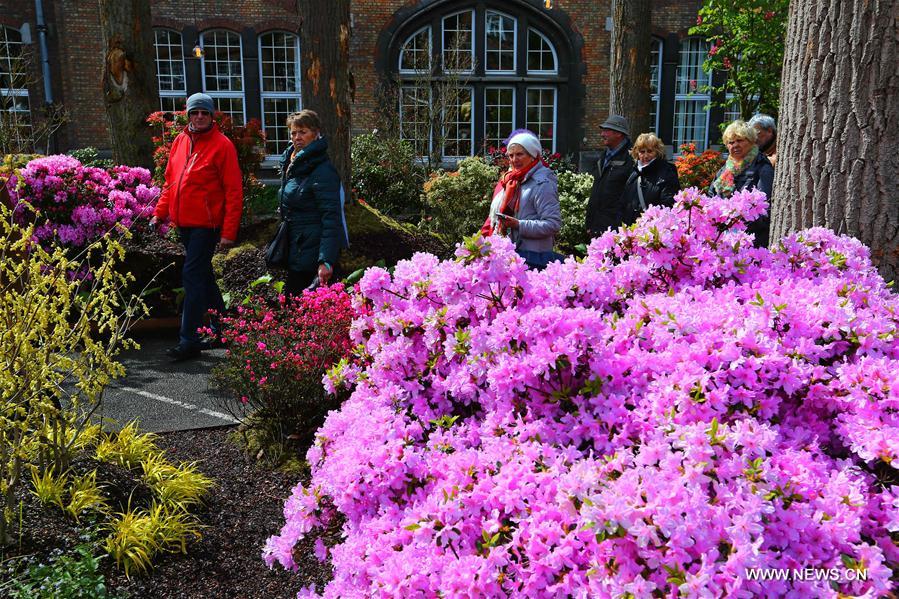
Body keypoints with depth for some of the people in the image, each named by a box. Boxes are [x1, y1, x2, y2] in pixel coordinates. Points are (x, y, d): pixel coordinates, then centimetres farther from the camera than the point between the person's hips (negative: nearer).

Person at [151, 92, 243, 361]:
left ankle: (189, 340, -3)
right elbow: (170, 181, 19)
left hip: (206, 224, -7)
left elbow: (234, 191, -12)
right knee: (203, 275, 16)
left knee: (192, 276, -9)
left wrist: (229, 231, -16)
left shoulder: (222, 145, -9)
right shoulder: (180, 141, 11)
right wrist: (160, 213, 10)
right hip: (183, 223, 7)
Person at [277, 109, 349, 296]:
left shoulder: (323, 171, -16)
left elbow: (331, 218, -23)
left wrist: (326, 261, -29)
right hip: (296, 251, 9)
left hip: (314, 255, -9)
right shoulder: (291, 165, 13)